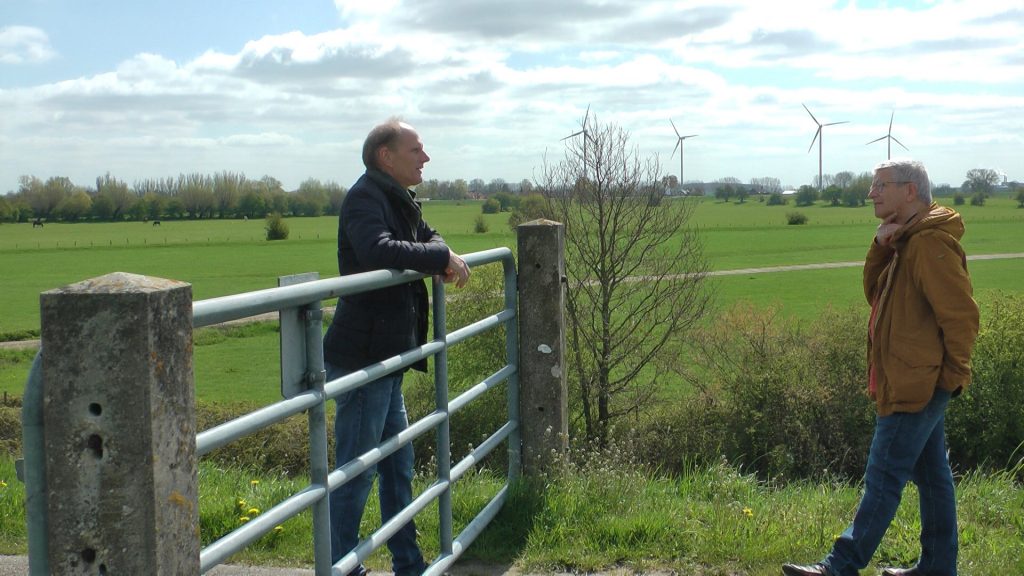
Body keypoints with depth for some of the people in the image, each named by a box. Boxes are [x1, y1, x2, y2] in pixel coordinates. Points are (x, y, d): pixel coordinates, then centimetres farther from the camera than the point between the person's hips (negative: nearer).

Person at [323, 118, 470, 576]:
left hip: (386, 358, 11)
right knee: (355, 472, -3)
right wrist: (441, 257, -20)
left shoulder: (398, 199, 15)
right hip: (361, 358, -11)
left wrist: (442, 256, 4)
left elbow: (428, 236, 28)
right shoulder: (365, 197, -15)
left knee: (398, 467, 19)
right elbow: (380, 251, -33)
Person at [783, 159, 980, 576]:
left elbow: (961, 315, -19)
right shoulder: (907, 240, 14)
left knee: (883, 479, -5)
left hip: (915, 386, -10)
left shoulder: (931, 244, -18)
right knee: (931, 474, 14)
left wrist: (953, 373, -12)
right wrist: (881, 248, -4)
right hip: (917, 384, 10)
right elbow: (876, 294, 10)